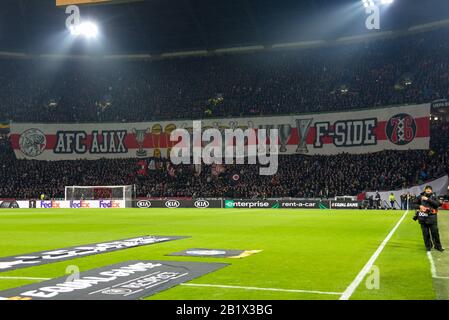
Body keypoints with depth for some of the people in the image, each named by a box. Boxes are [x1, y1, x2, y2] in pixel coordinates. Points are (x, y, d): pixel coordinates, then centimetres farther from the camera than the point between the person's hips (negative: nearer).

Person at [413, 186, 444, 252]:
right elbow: (415, 204, 10)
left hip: (432, 217, -1)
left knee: (435, 232, 1)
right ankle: (428, 246, 18)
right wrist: (419, 206, -10)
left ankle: (438, 246, 16)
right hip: (423, 217, 1)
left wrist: (428, 199, -19)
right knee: (425, 233, 5)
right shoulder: (421, 196, 4)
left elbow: (437, 204, -14)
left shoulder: (433, 196, 2)